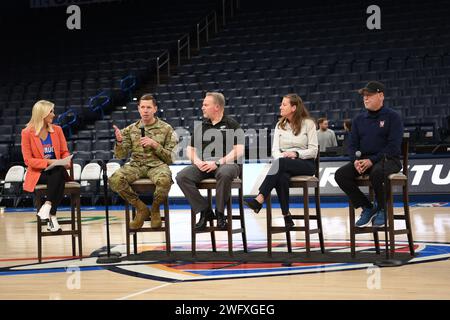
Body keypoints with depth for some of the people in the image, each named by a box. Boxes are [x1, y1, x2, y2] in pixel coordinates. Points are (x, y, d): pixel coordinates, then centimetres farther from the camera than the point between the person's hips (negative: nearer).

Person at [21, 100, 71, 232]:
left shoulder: (57, 130, 8)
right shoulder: (27, 133, -4)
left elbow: (64, 152, 12)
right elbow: (28, 160, -7)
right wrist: (48, 162, -20)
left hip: (57, 171, 3)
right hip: (38, 173, -3)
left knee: (59, 175, -35)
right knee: (58, 178, -35)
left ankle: (47, 207, -35)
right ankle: (52, 216, -34)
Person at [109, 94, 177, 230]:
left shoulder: (166, 129, 8)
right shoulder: (131, 129, 14)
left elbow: (170, 158, 4)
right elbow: (120, 155, 9)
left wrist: (155, 145, -12)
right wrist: (119, 142, -13)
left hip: (157, 164, -2)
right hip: (136, 165, 2)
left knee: (164, 180, -39)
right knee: (115, 180, -30)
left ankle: (155, 209, -5)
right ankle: (141, 208, -7)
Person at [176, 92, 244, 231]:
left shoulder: (231, 124, 5)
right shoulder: (200, 127, 20)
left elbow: (238, 150, -5)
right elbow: (190, 149, 21)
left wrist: (217, 163, -15)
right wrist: (197, 161, -3)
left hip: (225, 163, -4)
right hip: (203, 165, 4)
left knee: (225, 174, -40)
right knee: (182, 176, -23)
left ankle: (220, 213, -20)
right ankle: (204, 211, -14)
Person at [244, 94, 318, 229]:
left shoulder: (308, 124, 3)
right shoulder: (280, 125, 16)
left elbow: (313, 151, -2)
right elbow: (275, 150, 7)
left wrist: (296, 154, -18)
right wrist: (282, 156, -15)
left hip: (305, 164, -3)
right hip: (284, 165, 3)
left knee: (280, 163, -36)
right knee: (282, 176, -36)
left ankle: (259, 199, -44)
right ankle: (286, 215, -33)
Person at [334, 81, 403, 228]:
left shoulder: (393, 117, -2)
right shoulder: (358, 119, 15)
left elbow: (393, 146, -11)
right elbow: (353, 145, 14)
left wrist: (372, 160, -20)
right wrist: (356, 160, -9)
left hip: (388, 159, -6)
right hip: (363, 160, 6)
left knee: (376, 172, -39)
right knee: (340, 174, -19)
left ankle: (382, 209, -12)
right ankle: (367, 208, -4)